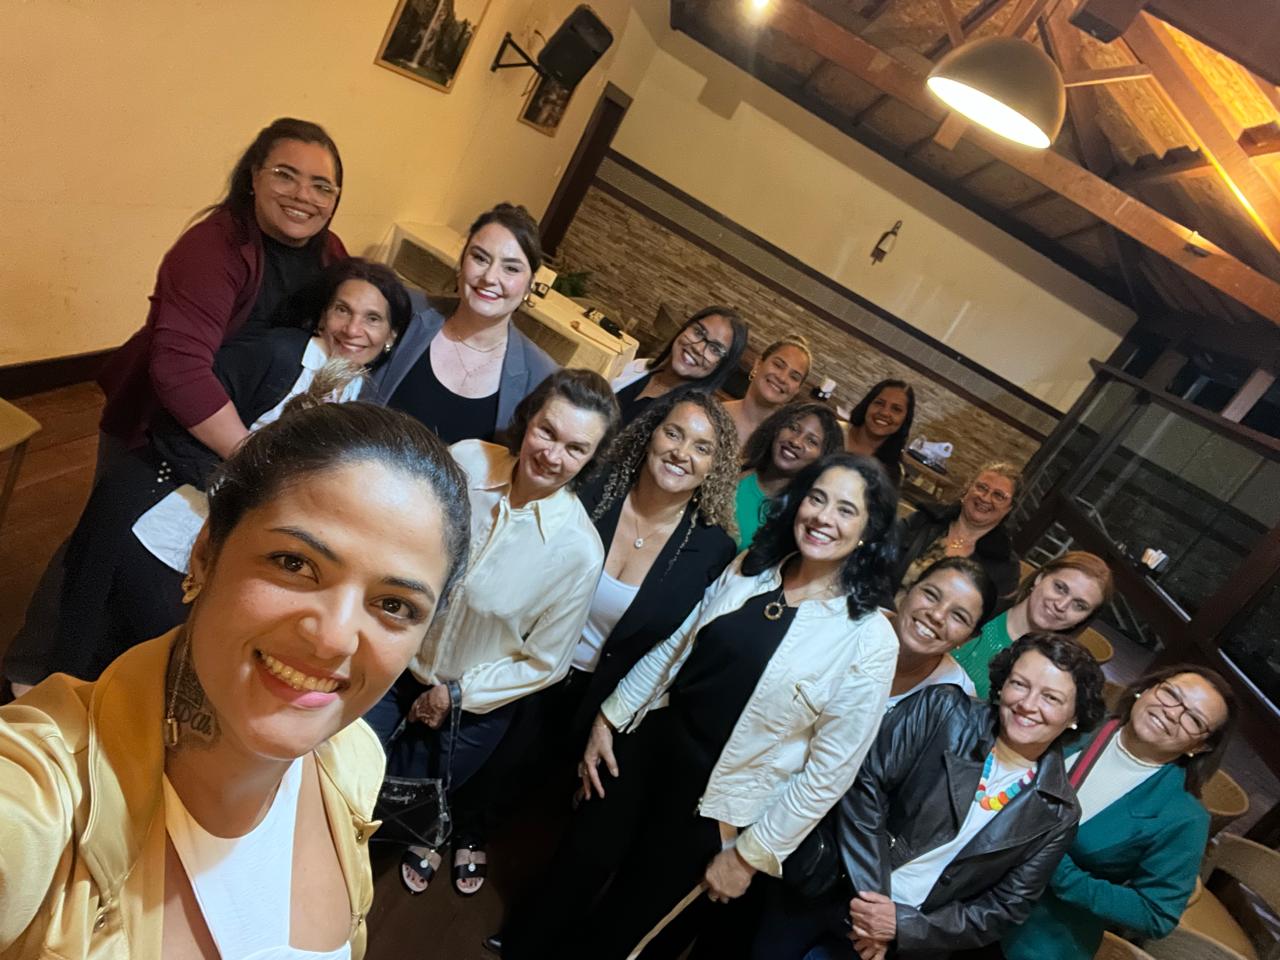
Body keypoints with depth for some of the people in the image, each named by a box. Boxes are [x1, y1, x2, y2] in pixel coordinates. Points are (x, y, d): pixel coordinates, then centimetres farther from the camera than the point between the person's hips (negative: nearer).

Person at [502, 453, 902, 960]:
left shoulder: (870, 639, -18)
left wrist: (751, 855, -9)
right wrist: (608, 719, 6)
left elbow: (830, 769, -13)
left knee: (626, 916, 17)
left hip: (716, 803, -3)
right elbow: (673, 648, 5)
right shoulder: (748, 569, -5)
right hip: (646, 746, 4)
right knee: (578, 869, 21)